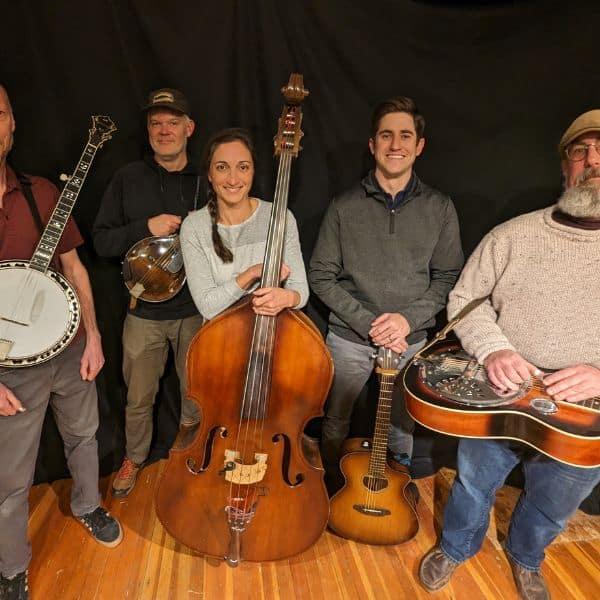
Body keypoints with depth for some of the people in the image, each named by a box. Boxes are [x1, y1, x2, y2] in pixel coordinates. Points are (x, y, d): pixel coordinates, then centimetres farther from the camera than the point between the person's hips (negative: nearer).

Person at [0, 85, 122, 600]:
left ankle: (87, 506, 51)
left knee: (83, 436, 23)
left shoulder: (42, 193, 0)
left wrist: (93, 336, -1)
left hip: (71, 351, 4)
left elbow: (74, 267, 5)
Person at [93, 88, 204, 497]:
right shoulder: (129, 178, 1)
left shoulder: (207, 181, 1)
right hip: (145, 313, 0)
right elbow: (102, 241, -2)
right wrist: (147, 227, -17)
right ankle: (134, 459, 42)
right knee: (139, 398, 14)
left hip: (196, 310, 0)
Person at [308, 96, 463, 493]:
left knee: (405, 426, 17)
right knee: (335, 422, 14)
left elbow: (448, 278, 0)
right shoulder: (344, 207, -6)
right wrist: (369, 323, -16)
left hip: (411, 340, 1)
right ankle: (333, 492, 41)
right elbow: (321, 277, -7)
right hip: (349, 338, 0)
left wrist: (408, 318, -15)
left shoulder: (440, 208, -2)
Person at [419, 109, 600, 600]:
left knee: (554, 506, 25)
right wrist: (493, 349, -20)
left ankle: (526, 557, 57)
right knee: (474, 484, 20)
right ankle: (457, 546, 51)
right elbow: (466, 298, -2)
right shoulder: (512, 236, -6)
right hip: (499, 401, -1)